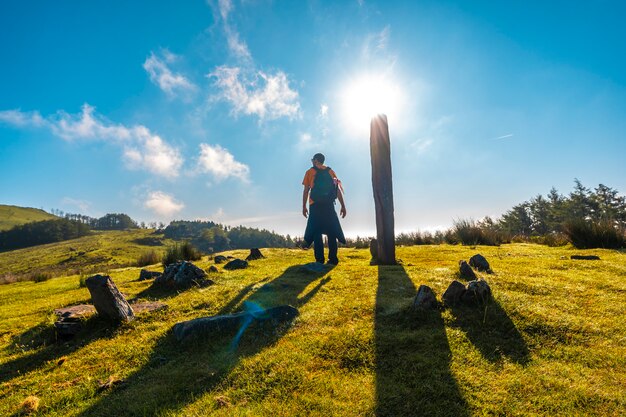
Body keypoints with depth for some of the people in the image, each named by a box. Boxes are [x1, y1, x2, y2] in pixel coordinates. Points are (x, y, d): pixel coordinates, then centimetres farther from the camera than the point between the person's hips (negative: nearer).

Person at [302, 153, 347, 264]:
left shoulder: (310, 172, 6)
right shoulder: (330, 171, 13)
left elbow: (306, 191, 1)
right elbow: (338, 190, 7)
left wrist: (304, 207, 5)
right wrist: (343, 206, 7)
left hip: (315, 205, -2)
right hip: (329, 205, 2)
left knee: (316, 232, 2)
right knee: (331, 231, 6)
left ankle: (319, 259, -3)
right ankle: (333, 258, 2)